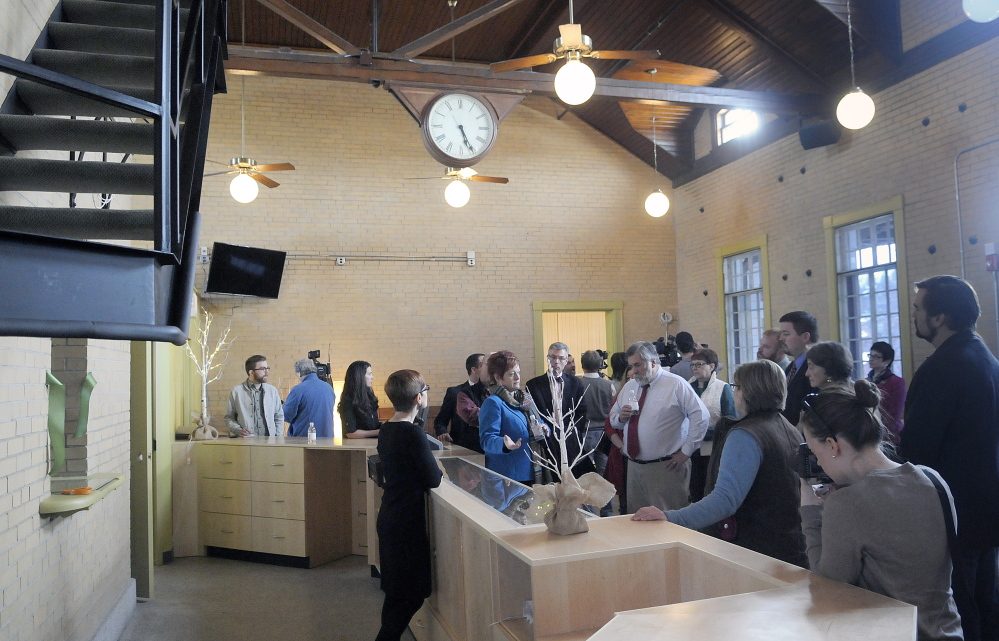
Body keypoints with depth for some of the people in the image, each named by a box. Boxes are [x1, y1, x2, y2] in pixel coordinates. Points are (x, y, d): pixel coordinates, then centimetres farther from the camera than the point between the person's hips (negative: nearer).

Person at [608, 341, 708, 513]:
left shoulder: (676, 385, -6)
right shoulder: (629, 386, 13)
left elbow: (701, 415, -12)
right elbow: (613, 420, 21)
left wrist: (686, 451, -12)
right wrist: (621, 417, -4)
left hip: (666, 467, -6)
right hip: (634, 465, 6)